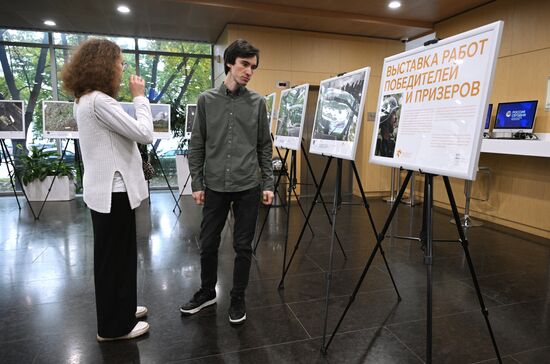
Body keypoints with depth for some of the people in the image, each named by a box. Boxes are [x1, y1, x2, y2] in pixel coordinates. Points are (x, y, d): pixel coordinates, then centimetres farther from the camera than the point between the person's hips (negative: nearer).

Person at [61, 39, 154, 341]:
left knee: (116, 256, 21)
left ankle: (120, 311, 38)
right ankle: (113, 326, 21)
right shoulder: (98, 101, -20)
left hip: (108, 188, 10)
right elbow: (145, 133, -20)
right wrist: (139, 96, -10)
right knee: (114, 258, 3)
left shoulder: (87, 99, 12)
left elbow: (127, 133, 17)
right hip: (113, 191, -10)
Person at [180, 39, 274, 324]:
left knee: (243, 246, 7)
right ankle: (207, 292, 34)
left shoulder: (257, 102, 4)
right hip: (215, 186, 1)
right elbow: (196, 146, 4)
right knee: (208, 244, 11)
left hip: (248, 187, 0)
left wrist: (268, 184, 0)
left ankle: (238, 298, 26)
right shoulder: (206, 100, 3)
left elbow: (265, 147, 5)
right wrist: (197, 183, 0)